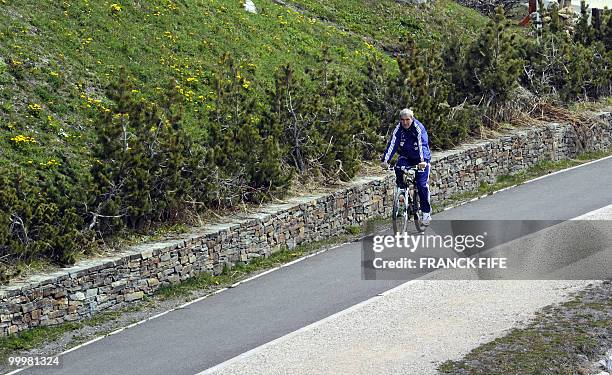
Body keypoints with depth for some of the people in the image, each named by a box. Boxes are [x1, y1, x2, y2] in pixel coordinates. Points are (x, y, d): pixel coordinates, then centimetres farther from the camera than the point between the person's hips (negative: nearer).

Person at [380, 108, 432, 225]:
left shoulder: (418, 128, -22)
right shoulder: (399, 129, -12)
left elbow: (422, 144, -34)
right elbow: (392, 144, -20)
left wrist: (423, 161, -50)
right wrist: (385, 160, -34)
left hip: (421, 159, -3)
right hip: (406, 157, 3)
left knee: (422, 184, -11)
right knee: (398, 168, -29)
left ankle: (426, 212, 3)